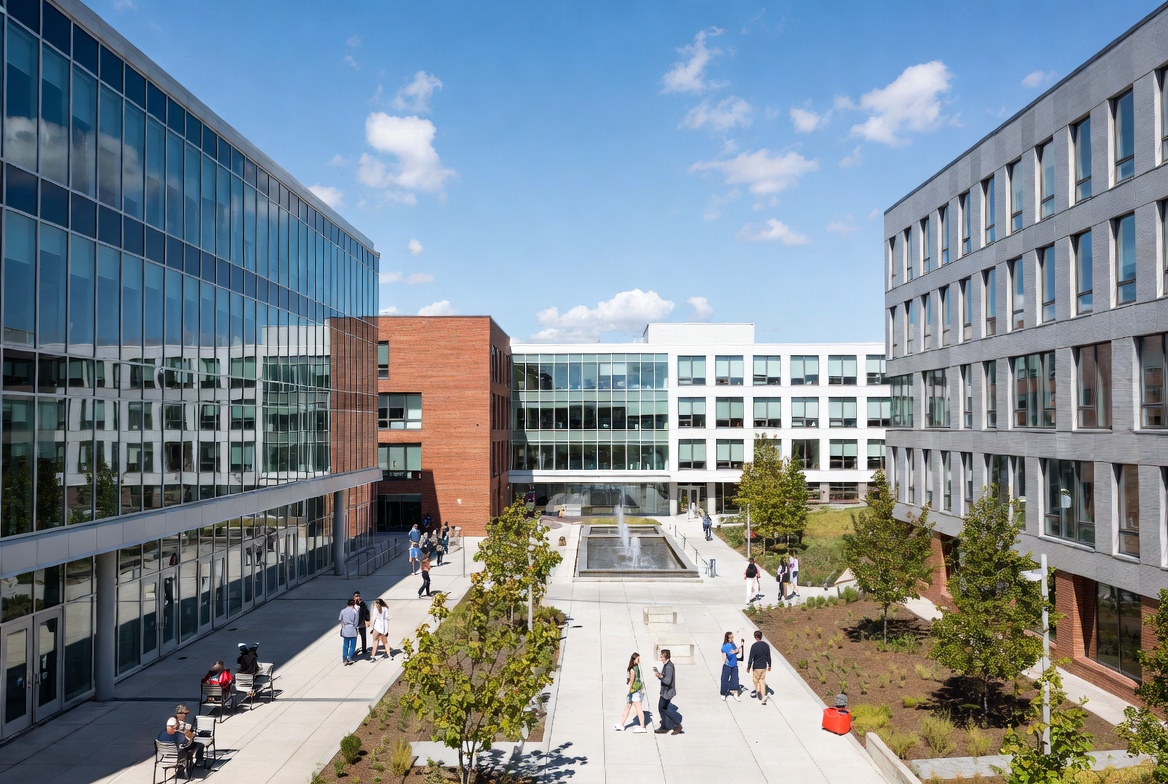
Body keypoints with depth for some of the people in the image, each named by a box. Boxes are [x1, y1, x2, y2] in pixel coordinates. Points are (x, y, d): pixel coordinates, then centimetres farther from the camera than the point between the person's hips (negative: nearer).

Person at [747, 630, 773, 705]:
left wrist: (748, 667, -5)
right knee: (762, 682, 10)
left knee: (756, 680, 12)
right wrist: (769, 666, 21)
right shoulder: (766, 645, 1)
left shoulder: (754, 646, -16)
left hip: (756, 667, -5)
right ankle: (763, 697, 6)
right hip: (764, 666, 5)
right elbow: (768, 657, 8)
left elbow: (751, 658, -14)